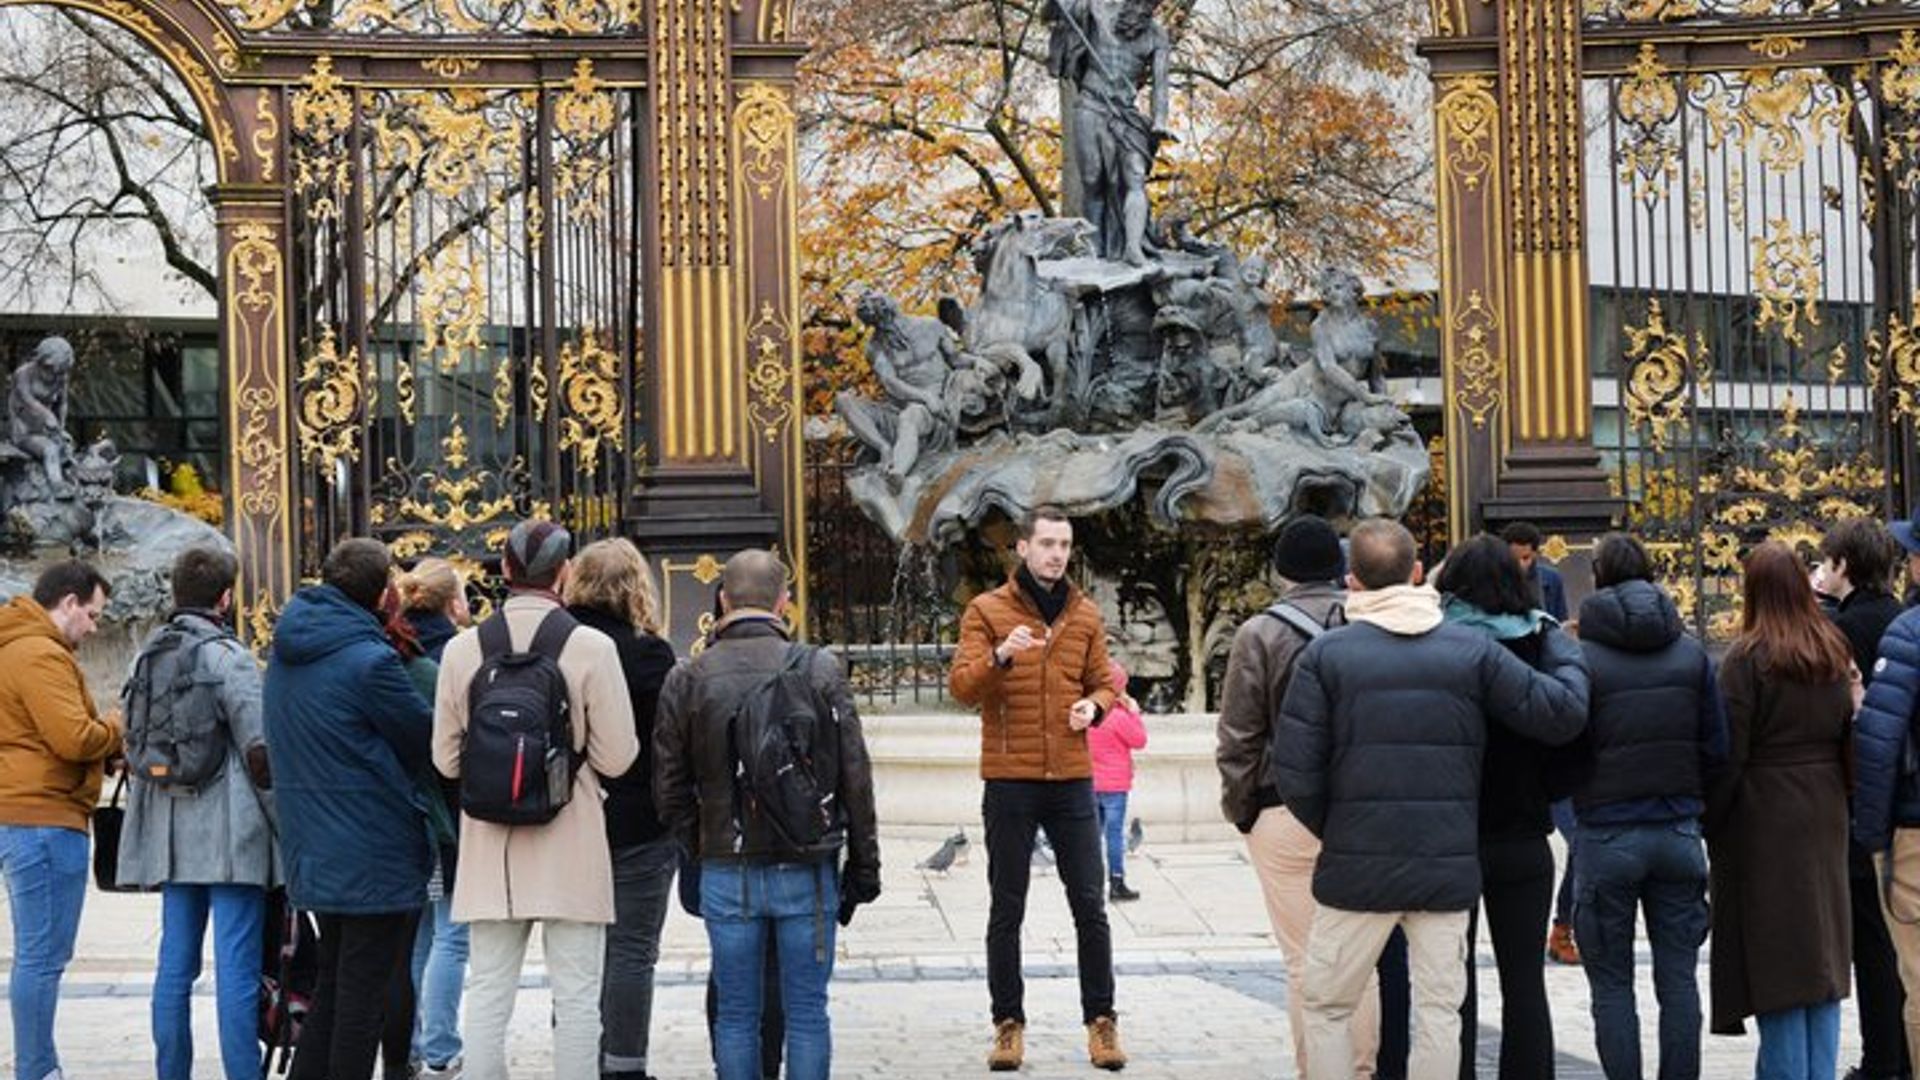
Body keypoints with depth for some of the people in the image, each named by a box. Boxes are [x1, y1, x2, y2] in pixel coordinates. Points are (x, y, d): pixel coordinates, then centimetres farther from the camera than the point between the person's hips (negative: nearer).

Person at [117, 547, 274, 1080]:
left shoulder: (147, 656, 13)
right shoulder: (227, 656, -10)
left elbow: (134, 747, 16)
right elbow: (259, 749, -15)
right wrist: (281, 817, -7)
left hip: (169, 833, 7)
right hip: (228, 835, -7)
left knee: (175, 961, 11)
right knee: (237, 966, -6)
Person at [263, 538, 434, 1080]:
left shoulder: (285, 653, 8)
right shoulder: (370, 660, -19)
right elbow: (426, 738, -8)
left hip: (313, 850, 8)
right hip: (374, 856, -8)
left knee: (332, 986, 19)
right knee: (363, 995, 0)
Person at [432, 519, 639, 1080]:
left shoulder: (463, 649, -1)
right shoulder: (591, 647, -10)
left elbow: (446, 759, 6)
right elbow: (617, 757, -7)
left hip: (490, 846, 3)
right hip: (570, 846, -3)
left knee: (488, 994, 9)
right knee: (576, 996, 4)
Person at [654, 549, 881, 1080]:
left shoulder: (686, 680, 0)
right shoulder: (820, 671, -4)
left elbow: (671, 788, 2)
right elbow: (855, 779, -2)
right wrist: (863, 870, 6)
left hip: (725, 874, 1)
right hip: (806, 874, -1)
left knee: (736, 1015, 9)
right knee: (806, 1013, 6)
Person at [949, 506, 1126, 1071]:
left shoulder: (1085, 615, 10)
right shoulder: (987, 611, -1)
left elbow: (1103, 682, 16)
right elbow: (961, 686, -10)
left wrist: (1093, 705, -7)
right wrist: (1000, 656, -29)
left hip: (1072, 778, 3)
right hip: (1009, 780, -3)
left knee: (1090, 905, 3)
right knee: (1007, 909, 5)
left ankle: (1101, 1020, 11)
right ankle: (1008, 1024, 12)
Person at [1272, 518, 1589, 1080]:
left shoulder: (1325, 654, -4)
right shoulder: (1473, 651, 0)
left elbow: (1295, 772, -9)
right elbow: (1564, 713, 1)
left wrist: (1333, 830, 9)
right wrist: (1558, 647, 20)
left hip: (1356, 867, -1)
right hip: (1449, 869, 1)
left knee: (1327, 1008, 11)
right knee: (1438, 1010, 8)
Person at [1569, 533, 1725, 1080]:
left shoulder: (1581, 658, -9)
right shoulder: (1691, 654, 3)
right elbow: (1717, 749, 4)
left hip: (1607, 834, -3)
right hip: (1678, 830, 3)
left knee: (1612, 983, 5)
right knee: (1678, 976, 10)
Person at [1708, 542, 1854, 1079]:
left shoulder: (1748, 658, -13)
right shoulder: (1834, 653, 5)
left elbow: (1730, 752, -14)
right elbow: (1849, 734, 9)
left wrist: (1710, 822, -6)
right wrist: (1838, 798, 17)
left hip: (1765, 816, -6)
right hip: (1824, 813, 6)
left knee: (1776, 956, -1)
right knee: (1821, 952, 12)